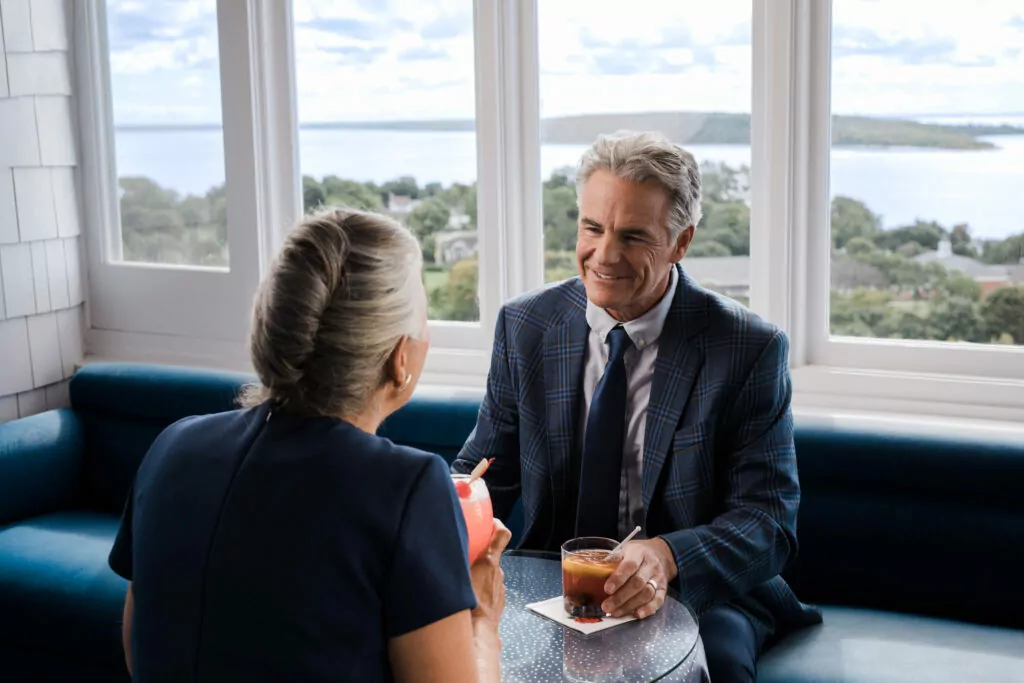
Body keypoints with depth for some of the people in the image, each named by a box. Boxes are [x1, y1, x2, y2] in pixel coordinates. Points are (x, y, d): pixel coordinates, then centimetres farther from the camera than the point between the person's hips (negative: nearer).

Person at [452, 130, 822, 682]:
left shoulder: (749, 348, -9)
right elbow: (485, 471, 7)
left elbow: (770, 521, -12)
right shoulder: (524, 327, 1)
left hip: (696, 594, -2)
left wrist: (667, 557, -32)